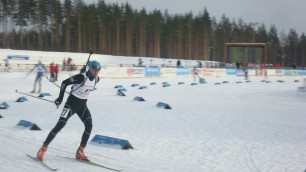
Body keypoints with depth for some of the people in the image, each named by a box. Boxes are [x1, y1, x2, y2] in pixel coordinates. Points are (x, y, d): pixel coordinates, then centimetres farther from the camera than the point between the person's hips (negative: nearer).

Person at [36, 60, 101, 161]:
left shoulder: (96, 79, 1)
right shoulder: (82, 77, -21)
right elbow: (65, 83, -16)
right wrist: (60, 97, -17)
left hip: (82, 105, 6)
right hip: (71, 103, -6)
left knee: (89, 126, -9)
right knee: (60, 125, -12)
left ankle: (80, 152, 1)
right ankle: (43, 149, -2)